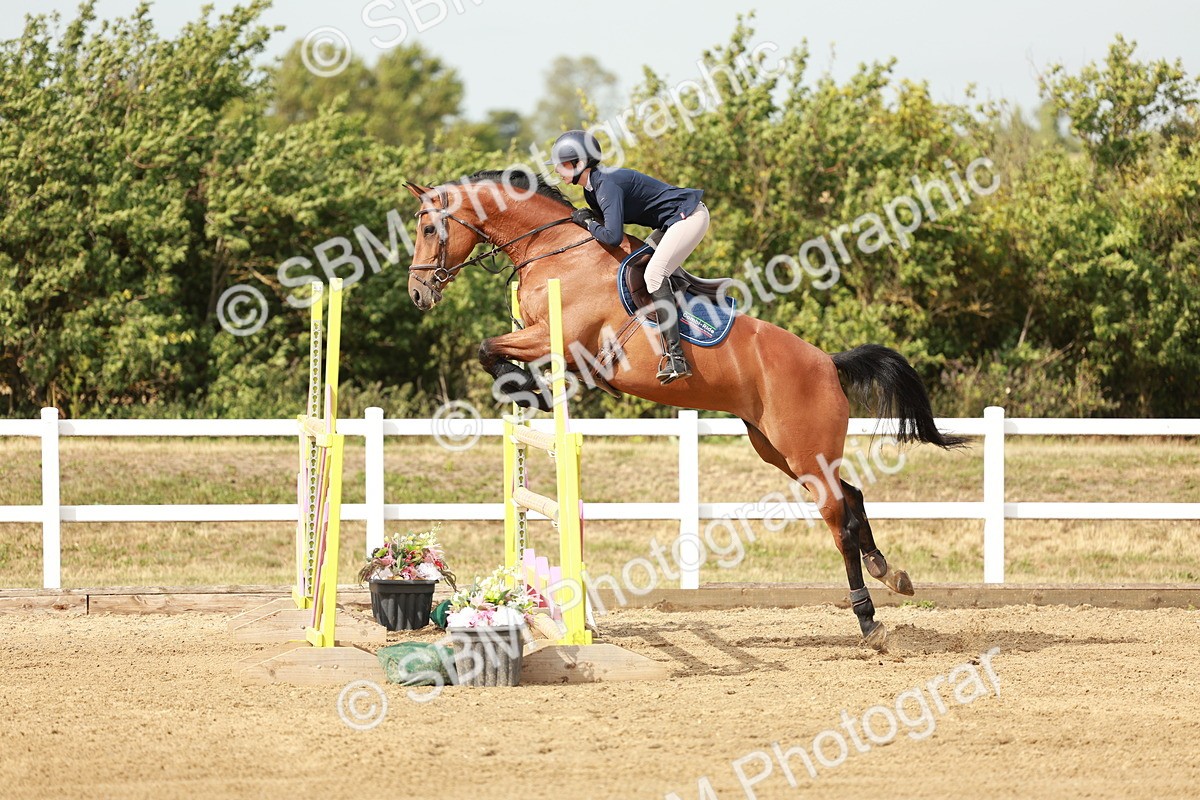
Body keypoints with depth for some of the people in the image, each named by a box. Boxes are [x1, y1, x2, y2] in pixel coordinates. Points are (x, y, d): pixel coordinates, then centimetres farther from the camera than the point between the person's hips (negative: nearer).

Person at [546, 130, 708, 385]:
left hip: (689, 217, -11)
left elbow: (613, 236, -32)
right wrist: (586, 217, -2)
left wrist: (588, 223, -13)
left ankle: (675, 356, -30)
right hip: (676, 220, 11)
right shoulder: (591, 188, 7)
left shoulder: (608, 185, -24)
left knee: (654, 274, -22)